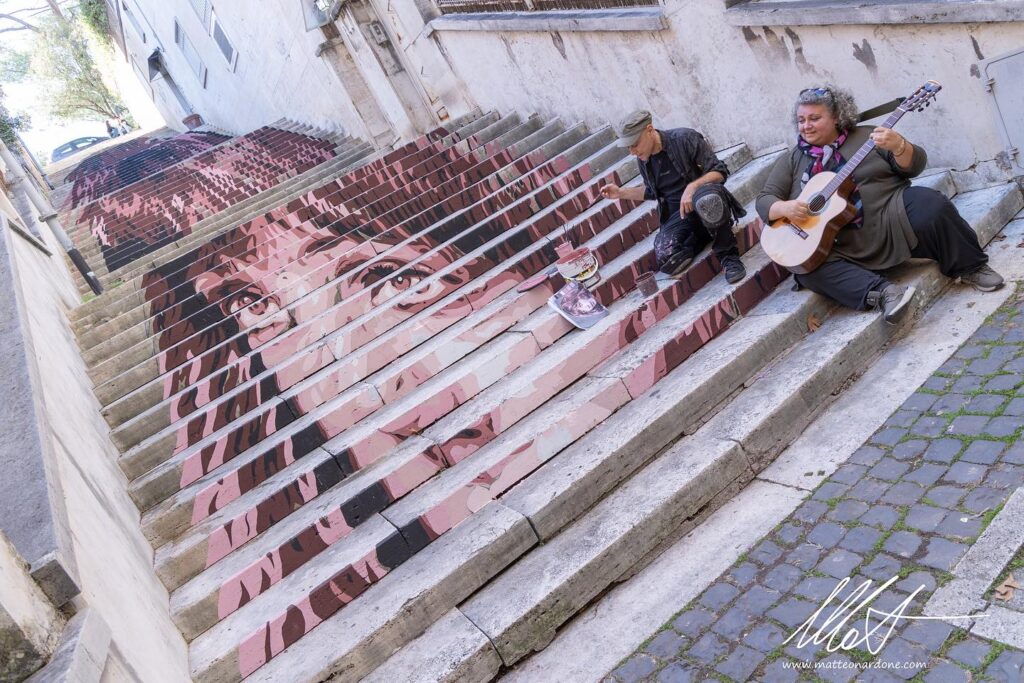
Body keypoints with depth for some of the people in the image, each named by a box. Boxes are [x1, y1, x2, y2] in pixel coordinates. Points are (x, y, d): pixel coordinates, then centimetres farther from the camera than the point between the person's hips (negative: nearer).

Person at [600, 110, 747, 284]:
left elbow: (720, 171, -12)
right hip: (677, 215, 4)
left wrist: (692, 187, -29)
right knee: (666, 259, -28)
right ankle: (701, 235, 4)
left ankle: (727, 254, -18)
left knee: (707, 196, -43)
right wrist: (621, 193, 10)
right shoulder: (643, 159, 6)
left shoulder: (685, 138, -11)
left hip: (704, 204, -4)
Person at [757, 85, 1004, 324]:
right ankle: (881, 291, -35)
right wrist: (785, 208, -18)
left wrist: (898, 146, -19)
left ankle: (971, 268, -4)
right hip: (839, 247, 1)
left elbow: (914, 165, 3)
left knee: (932, 207, -26)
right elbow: (765, 200, 5)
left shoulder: (865, 136, 8)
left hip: (890, 218, 0)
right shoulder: (792, 160, 11)